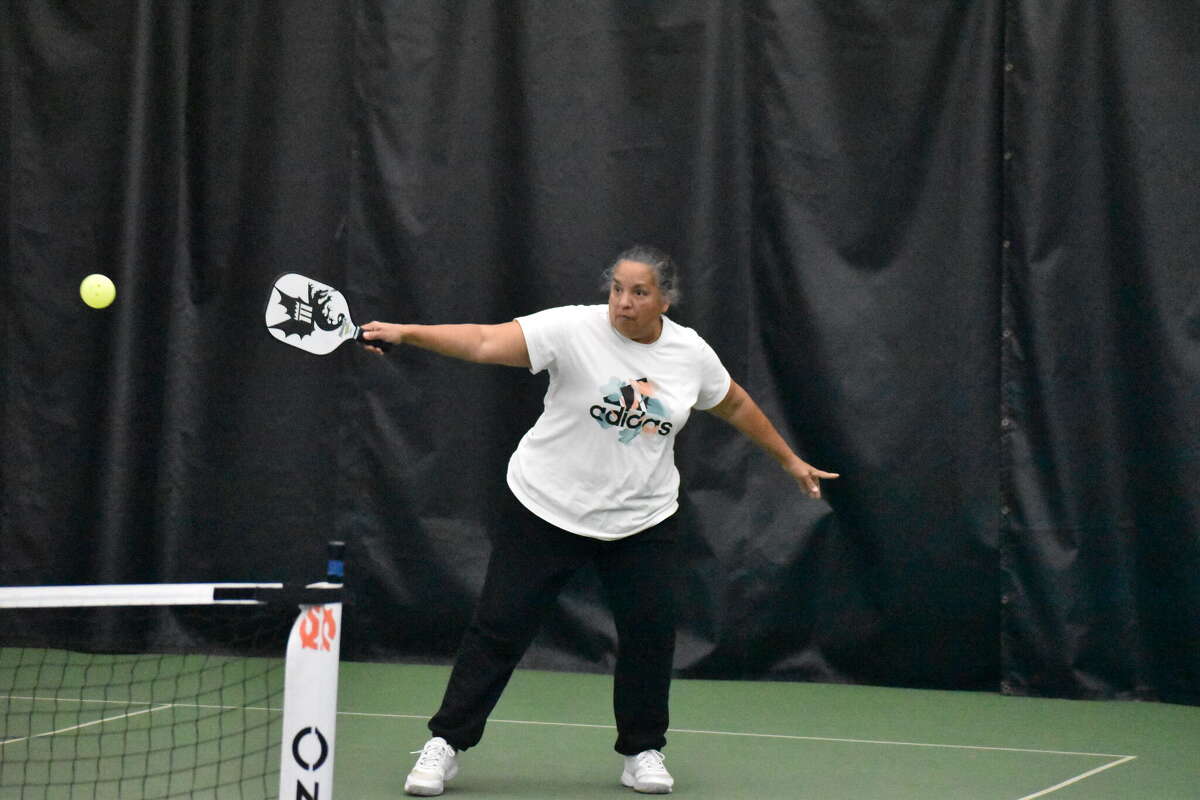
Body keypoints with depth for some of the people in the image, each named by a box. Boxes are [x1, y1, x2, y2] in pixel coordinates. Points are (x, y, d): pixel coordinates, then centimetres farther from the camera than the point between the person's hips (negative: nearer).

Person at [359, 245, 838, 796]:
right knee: (500, 625, -2)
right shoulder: (573, 329, -16)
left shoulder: (692, 353, -3)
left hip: (643, 518, 3)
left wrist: (789, 461, 24)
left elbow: (735, 405, 16)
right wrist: (405, 333, -39)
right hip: (549, 507, -3)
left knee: (650, 631, -1)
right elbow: (484, 342, -26)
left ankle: (641, 751, 20)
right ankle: (446, 743, 10)